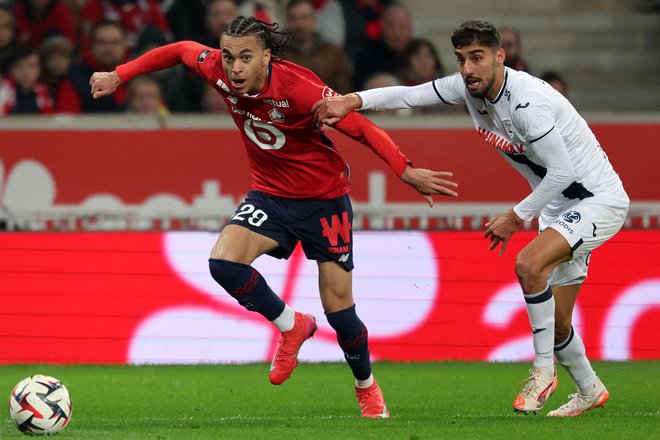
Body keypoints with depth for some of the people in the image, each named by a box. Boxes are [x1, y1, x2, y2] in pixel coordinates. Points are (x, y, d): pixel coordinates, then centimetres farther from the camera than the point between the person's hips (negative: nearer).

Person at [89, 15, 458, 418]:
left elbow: (361, 127, -26)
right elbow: (181, 51, 5)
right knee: (223, 262, -21)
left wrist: (406, 171, -33)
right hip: (270, 193, 4)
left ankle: (367, 387, 28)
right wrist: (119, 76, 8)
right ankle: (291, 326, 5)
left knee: (338, 306, -1)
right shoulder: (219, 70, -16)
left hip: (324, 197, -4)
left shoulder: (298, 88, -30)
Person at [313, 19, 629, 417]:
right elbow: (409, 95, -8)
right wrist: (352, 100, -24)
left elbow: (562, 171, -26)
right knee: (555, 322, 10)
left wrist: (517, 217, -16)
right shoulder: (468, 88, -4)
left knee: (529, 263, -31)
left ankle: (543, 370, -15)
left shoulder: (528, 103, -29)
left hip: (599, 198, -9)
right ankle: (590, 391, 34)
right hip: (560, 207, 9)